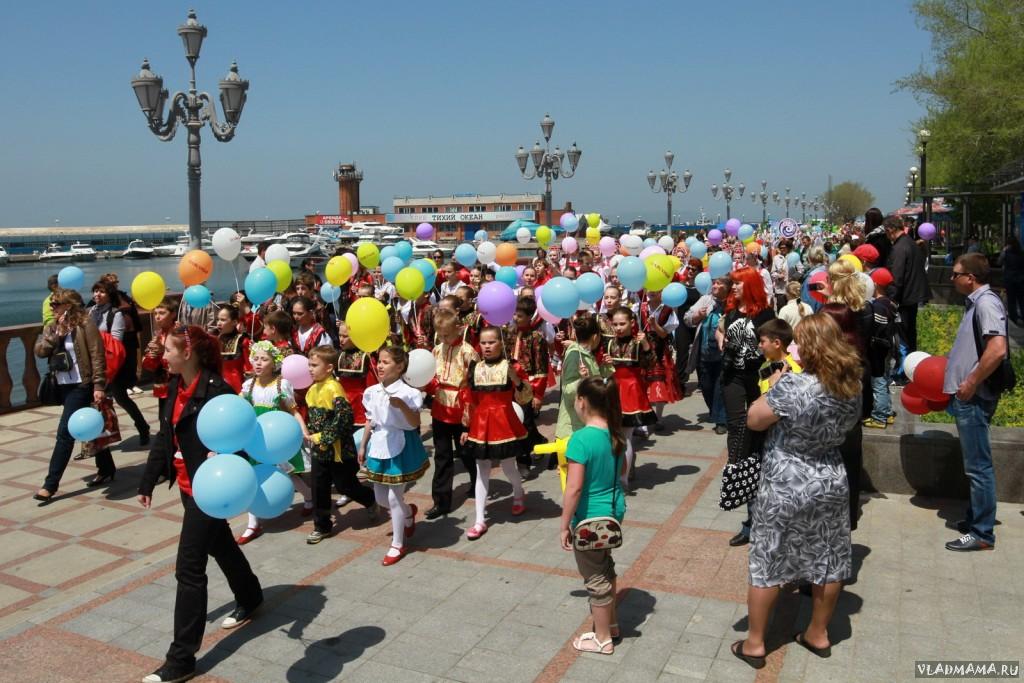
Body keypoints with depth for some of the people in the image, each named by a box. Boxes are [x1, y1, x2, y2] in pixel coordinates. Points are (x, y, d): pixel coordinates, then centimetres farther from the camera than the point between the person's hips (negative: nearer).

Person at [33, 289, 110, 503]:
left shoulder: (85, 324, -11)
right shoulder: (52, 327, 10)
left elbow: (97, 356, -14)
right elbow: (39, 351, -1)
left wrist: (99, 385, -19)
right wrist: (56, 334, -14)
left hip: (81, 385, -7)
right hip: (63, 386, 7)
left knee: (65, 433, -8)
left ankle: (51, 484, -4)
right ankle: (106, 468, 29)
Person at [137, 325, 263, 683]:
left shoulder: (216, 389, -22)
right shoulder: (176, 387, 4)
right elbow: (164, 436, 10)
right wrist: (148, 481, 11)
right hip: (188, 485, 9)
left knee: (188, 568, -4)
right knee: (220, 546, 25)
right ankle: (250, 599, 49)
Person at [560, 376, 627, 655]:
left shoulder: (580, 439, -26)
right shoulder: (615, 434, -2)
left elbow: (574, 488, -27)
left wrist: (564, 526, -17)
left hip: (590, 518, -8)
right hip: (614, 511, 8)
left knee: (595, 579, 11)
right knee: (605, 568, 27)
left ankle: (603, 639, 28)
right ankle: (611, 623, 44)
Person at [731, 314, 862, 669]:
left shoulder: (792, 385, -25)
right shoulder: (852, 387, -3)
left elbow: (753, 420, -13)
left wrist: (772, 388, 1)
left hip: (785, 490, -6)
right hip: (830, 484, 6)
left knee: (767, 565, 8)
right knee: (828, 562, 19)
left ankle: (754, 643, 20)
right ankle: (818, 635, 36)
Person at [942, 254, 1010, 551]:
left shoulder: (986, 303, -16)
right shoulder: (976, 302, 14)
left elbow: (998, 349, -28)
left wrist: (970, 383, -22)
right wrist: (953, 369, 19)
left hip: (974, 398, -10)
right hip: (967, 397, 10)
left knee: (978, 465, -2)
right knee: (975, 464, 18)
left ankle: (983, 533, 6)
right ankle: (975, 518, 30)